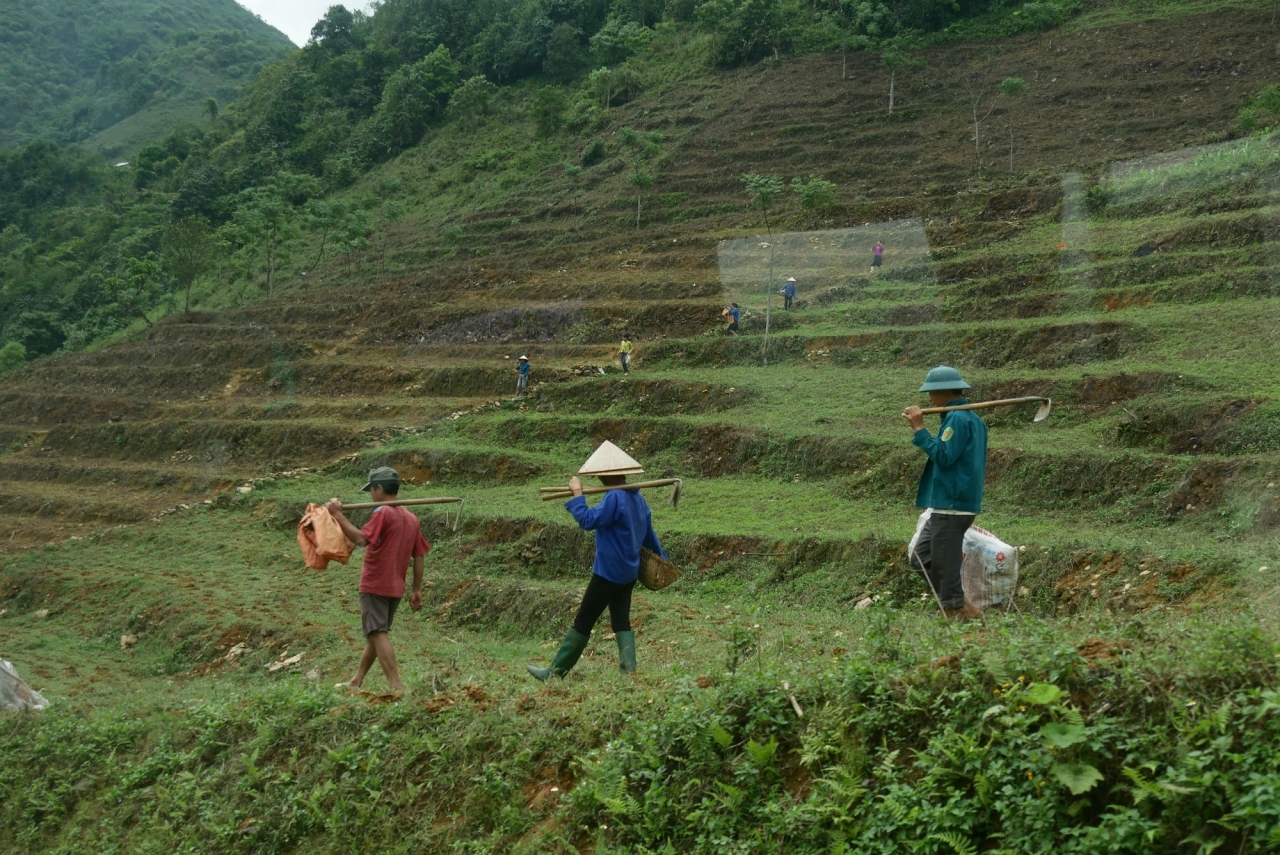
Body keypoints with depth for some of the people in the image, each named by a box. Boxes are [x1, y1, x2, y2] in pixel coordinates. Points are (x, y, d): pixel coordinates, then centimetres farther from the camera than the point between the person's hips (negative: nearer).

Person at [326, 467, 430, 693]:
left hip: (375, 585, -8)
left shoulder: (383, 513, -13)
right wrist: (416, 590, 16)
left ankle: (396, 686, -17)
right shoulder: (412, 518, 10)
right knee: (375, 634, 18)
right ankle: (356, 681, 29)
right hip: (396, 588, 8)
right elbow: (419, 557, 11)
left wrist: (338, 515, -22)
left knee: (378, 634, -9)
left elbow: (361, 539, -27)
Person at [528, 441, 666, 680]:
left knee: (583, 622, -2)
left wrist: (577, 495, -13)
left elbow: (588, 521, -23)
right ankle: (629, 669, 0)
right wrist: (662, 559, 27)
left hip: (608, 572, -8)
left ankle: (556, 672, 5)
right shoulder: (638, 497, 7)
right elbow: (649, 534, 16)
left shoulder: (614, 498, -20)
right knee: (621, 621, 11)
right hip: (629, 572, 8)